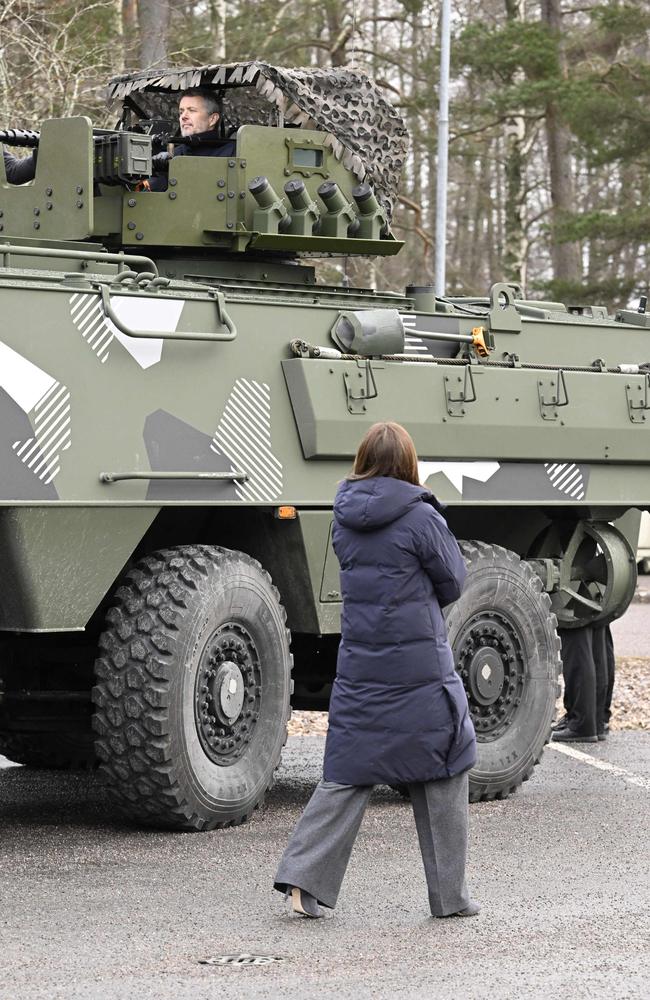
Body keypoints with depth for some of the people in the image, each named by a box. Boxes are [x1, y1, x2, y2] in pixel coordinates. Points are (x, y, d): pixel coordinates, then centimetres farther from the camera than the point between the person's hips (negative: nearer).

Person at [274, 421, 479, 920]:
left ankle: (304, 877, -2)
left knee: (347, 774, 10)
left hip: (359, 666, 5)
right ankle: (450, 895, 13)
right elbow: (452, 584, -2)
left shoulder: (345, 520, 4)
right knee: (443, 775, 8)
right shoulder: (419, 518, -12)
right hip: (420, 666, -5)